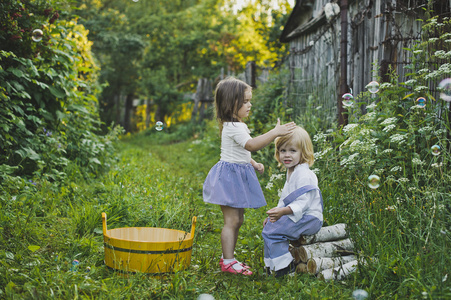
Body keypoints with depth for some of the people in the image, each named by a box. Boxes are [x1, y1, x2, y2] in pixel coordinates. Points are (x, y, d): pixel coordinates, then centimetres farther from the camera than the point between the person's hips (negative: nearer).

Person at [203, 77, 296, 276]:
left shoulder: (237, 125, 14)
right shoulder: (233, 127, -20)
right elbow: (252, 145, -34)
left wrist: (254, 164, 15)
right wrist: (275, 132, -37)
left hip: (239, 175, 11)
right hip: (230, 175, -11)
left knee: (237, 219, 15)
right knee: (231, 220, -7)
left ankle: (228, 257, 24)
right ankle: (228, 262, -1)